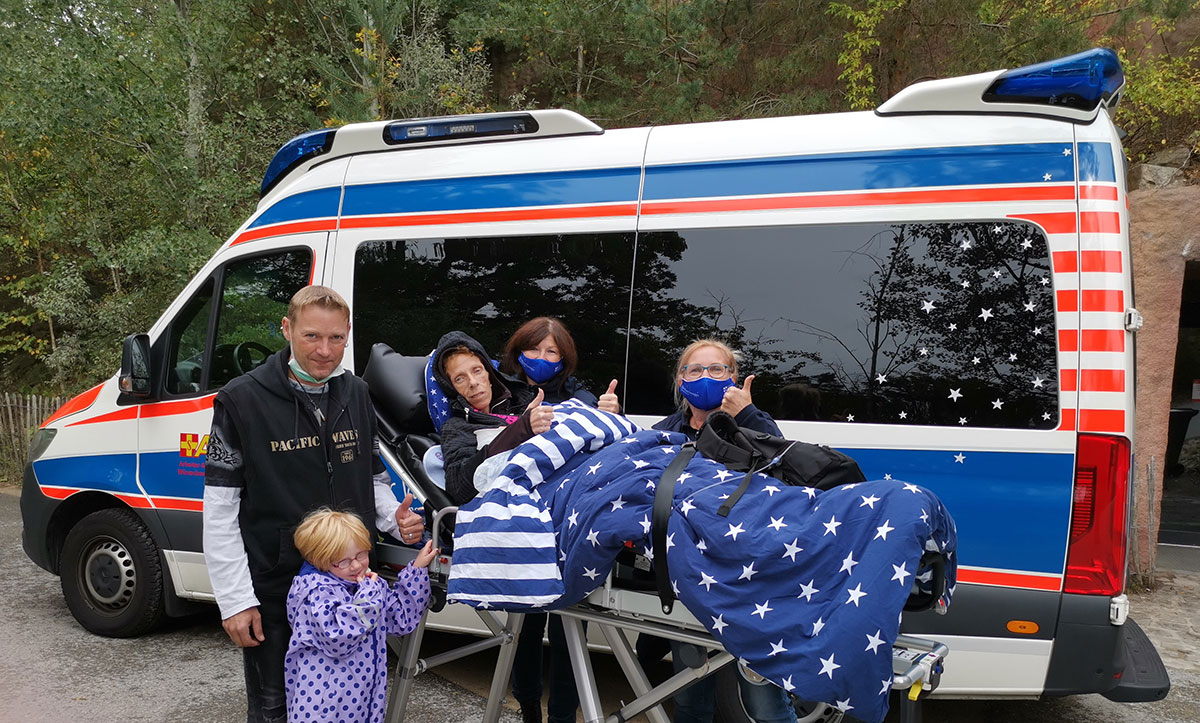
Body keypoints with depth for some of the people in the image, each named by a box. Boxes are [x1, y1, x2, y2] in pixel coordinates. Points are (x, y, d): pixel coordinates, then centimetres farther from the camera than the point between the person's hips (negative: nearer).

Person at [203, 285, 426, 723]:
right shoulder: (243, 401, -10)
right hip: (274, 592, -4)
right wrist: (235, 600, -11)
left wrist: (396, 519, -5)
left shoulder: (356, 395, 4)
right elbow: (220, 510, -9)